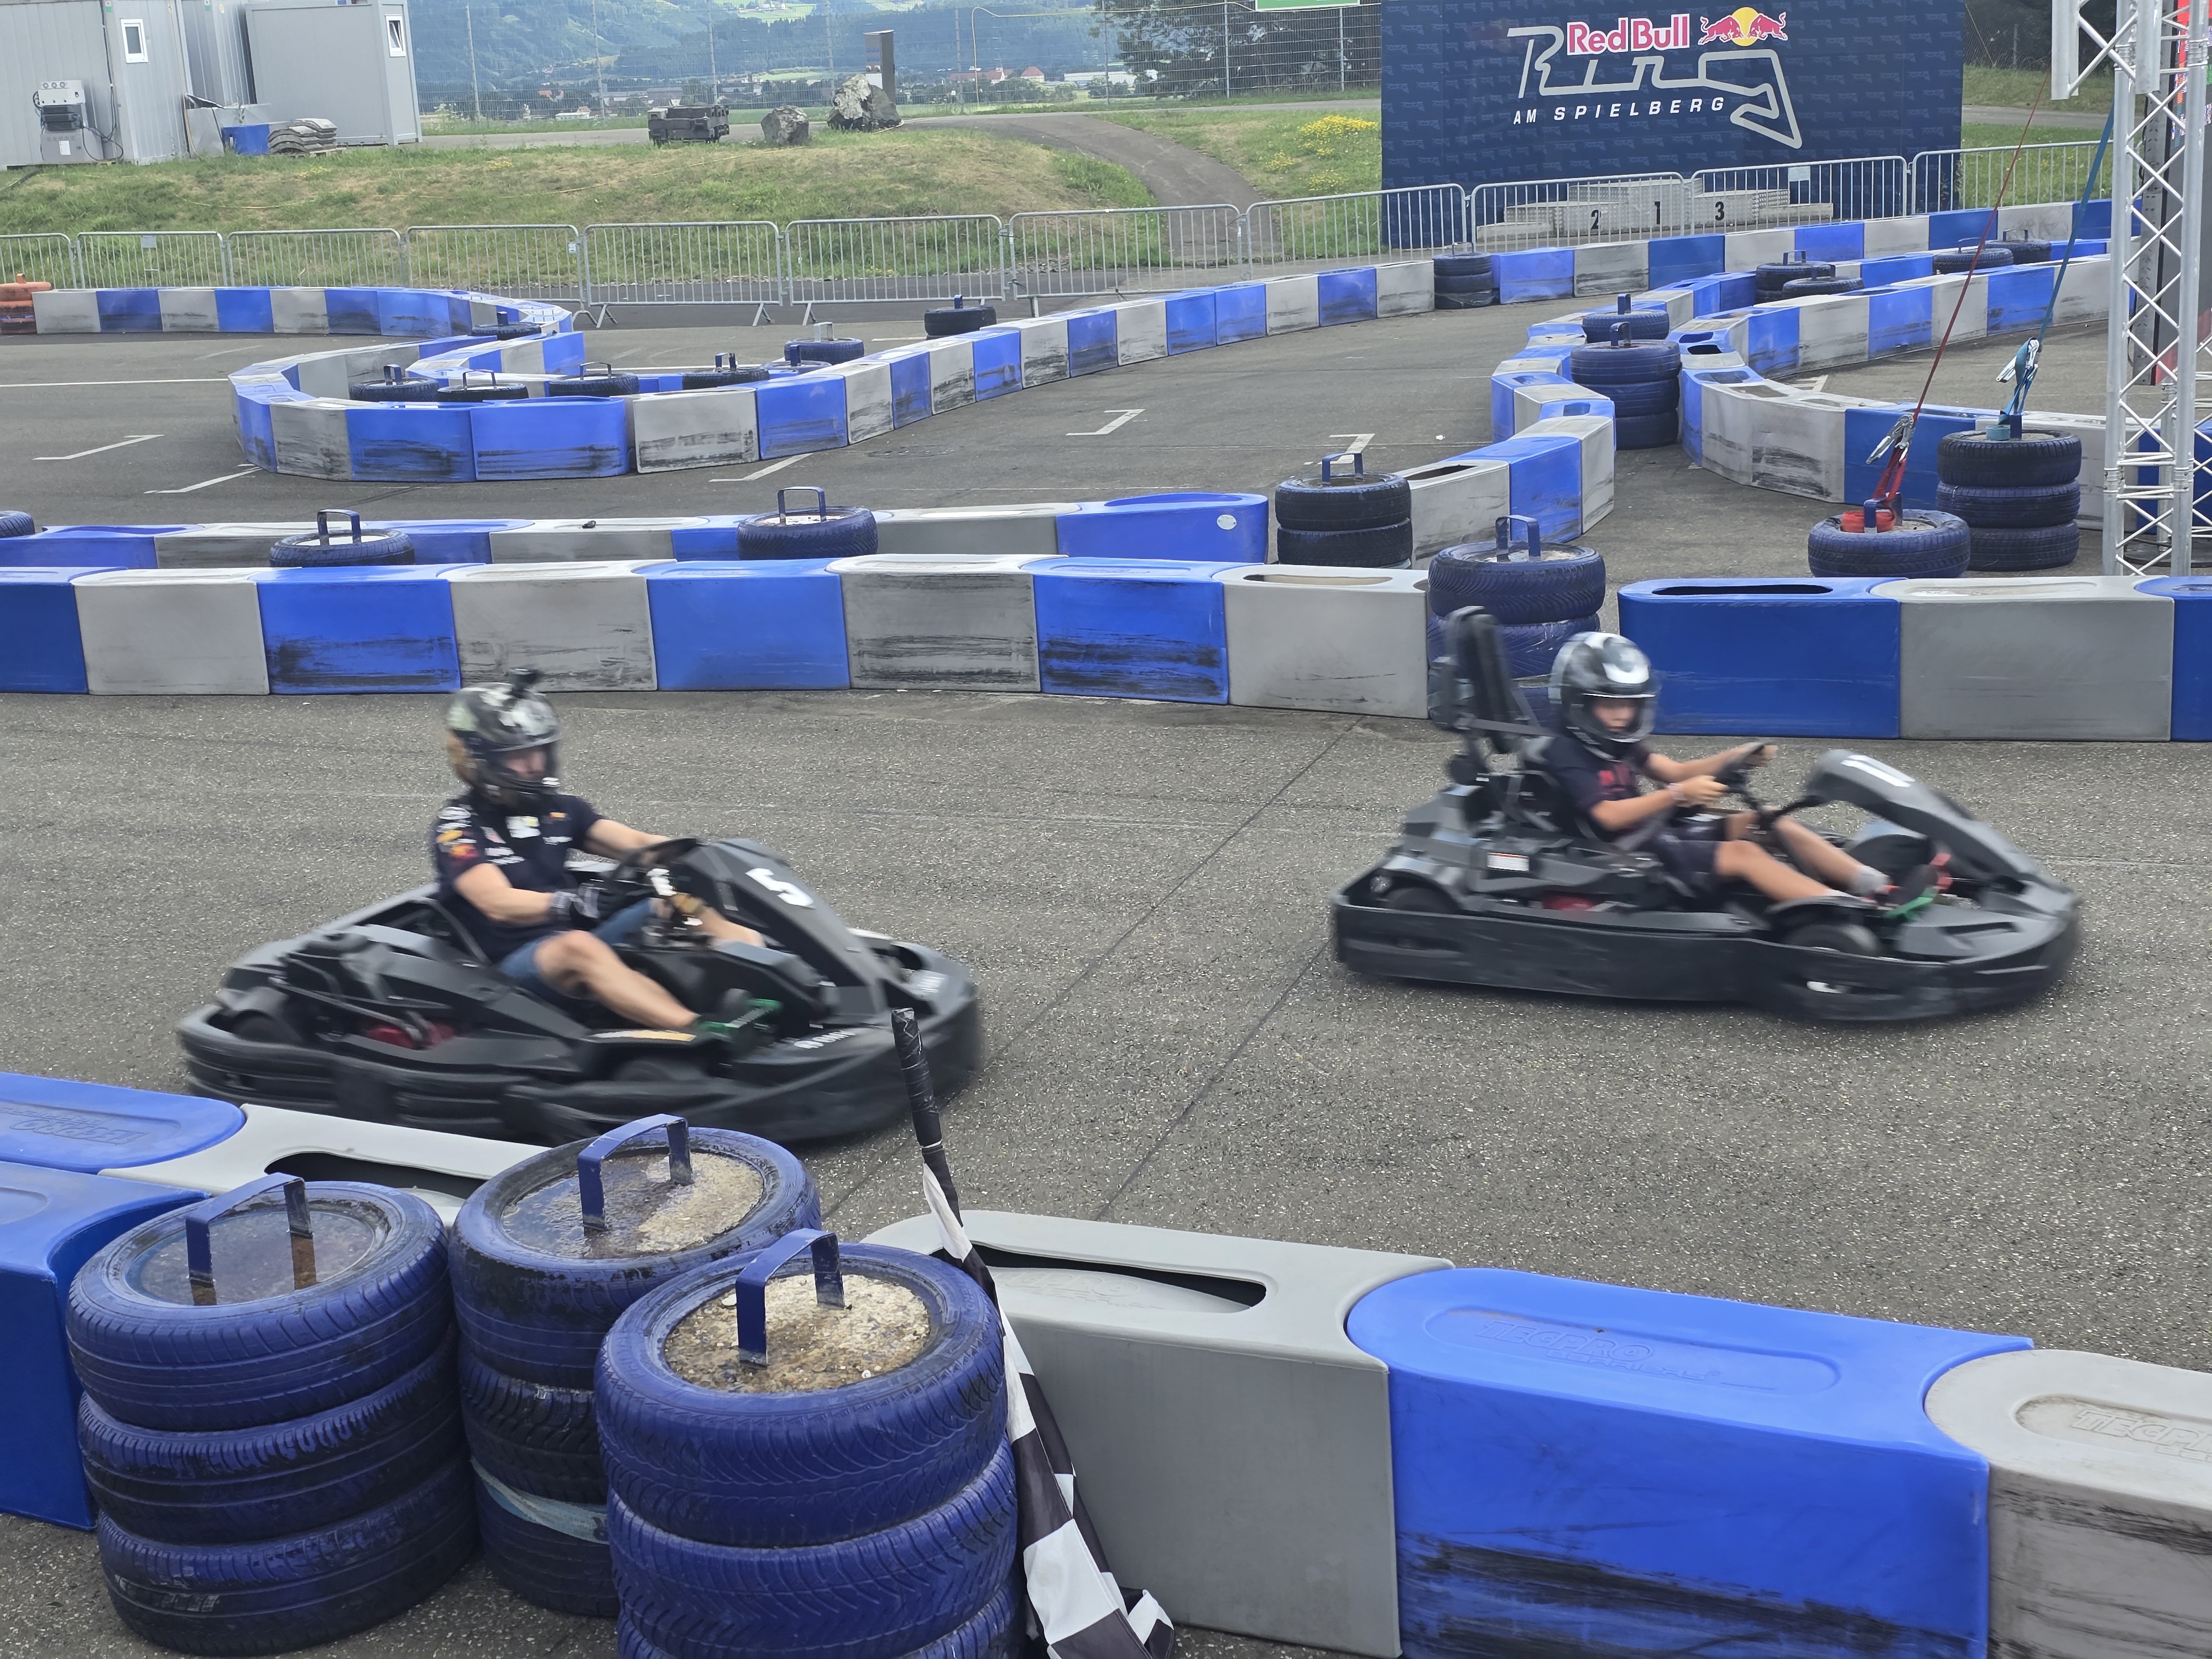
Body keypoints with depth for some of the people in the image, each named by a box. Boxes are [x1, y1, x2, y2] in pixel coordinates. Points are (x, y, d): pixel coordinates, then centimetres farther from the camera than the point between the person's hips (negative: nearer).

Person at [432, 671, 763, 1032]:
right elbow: (498, 904, -21)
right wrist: (569, 903, -39)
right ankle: (699, 1031, -57)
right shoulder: (458, 827, -5)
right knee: (577, 946, -38)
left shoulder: (559, 809, 14)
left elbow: (638, 844, 3)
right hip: (517, 964, -7)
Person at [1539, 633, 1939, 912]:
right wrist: (1679, 795, -29)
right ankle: (1868, 911, -36)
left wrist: (1734, 757, 1)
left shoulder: (1618, 746, 18)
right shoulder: (1565, 754, -11)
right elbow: (1608, 815, -23)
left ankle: (1876, 884, -11)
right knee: (1742, 853, -26)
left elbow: (1674, 771, 16)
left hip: (1662, 832, 10)